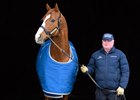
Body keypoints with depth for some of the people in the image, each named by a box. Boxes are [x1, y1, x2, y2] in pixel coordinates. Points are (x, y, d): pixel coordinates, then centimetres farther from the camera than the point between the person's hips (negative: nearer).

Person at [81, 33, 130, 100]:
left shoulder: (120, 55, 1)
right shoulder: (95, 55, 10)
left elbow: (125, 72, -2)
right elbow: (91, 67, 13)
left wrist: (122, 86, -10)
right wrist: (86, 69, -11)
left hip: (115, 90, -3)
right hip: (100, 91, 3)